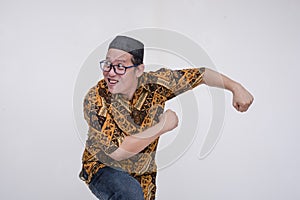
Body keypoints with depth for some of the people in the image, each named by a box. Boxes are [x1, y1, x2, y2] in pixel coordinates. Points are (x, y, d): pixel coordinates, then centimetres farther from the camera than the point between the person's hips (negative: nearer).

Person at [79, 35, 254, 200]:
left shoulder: (154, 84, -15)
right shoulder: (95, 100, -25)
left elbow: (200, 74, -3)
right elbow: (117, 152, -30)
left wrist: (235, 87, -7)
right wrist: (162, 127, -27)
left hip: (143, 176, 4)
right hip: (102, 169, -4)